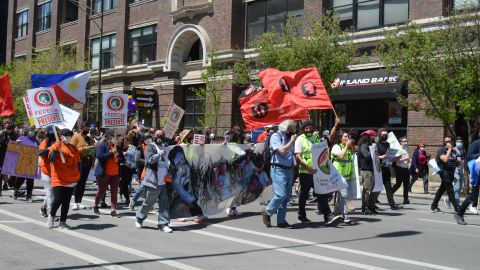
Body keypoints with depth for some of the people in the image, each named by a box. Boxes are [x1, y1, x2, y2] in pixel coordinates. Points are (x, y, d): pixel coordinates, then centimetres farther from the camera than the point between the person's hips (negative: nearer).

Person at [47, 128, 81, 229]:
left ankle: (63, 222, 15)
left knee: (66, 202, 7)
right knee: (58, 200, -8)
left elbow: (78, 162, 16)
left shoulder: (74, 148, 10)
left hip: (71, 180, 4)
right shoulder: (56, 146, -3)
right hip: (59, 180, -4)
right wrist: (55, 149, -27)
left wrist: (78, 175, 9)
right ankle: (51, 216, 20)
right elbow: (51, 159, -15)